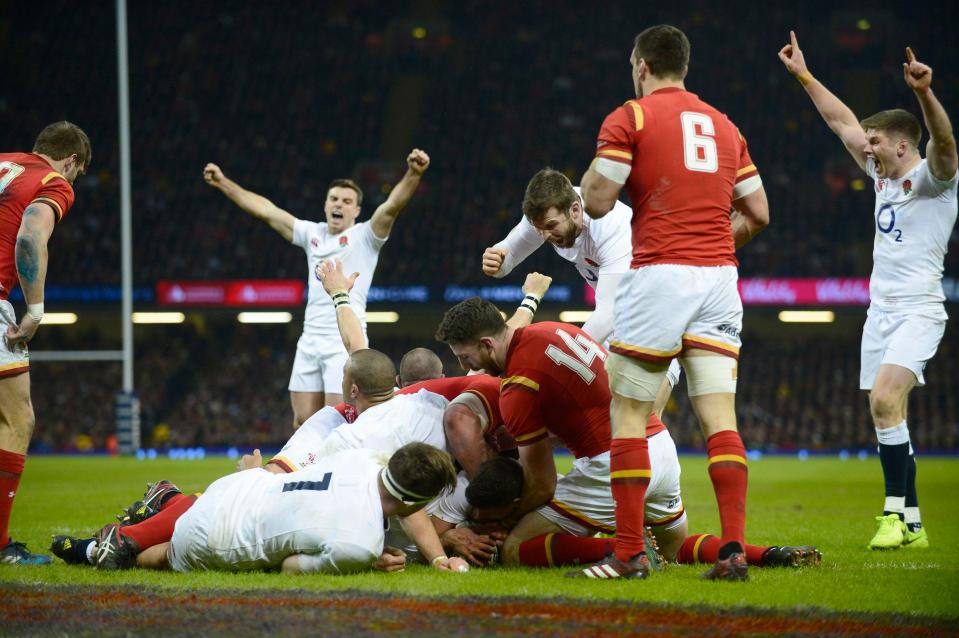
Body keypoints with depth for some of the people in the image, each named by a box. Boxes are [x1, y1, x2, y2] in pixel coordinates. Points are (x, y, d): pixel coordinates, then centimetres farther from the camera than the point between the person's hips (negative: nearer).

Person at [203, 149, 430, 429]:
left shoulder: (364, 236, 0)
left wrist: (413, 174, -35)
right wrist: (224, 183, 18)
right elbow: (265, 210, 18)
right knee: (304, 422, 2)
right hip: (309, 342, 5)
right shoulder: (312, 233, 14)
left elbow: (392, 206, -17)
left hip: (345, 345, -5)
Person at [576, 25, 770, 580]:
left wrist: (593, 171, 14)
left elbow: (596, 202, -6)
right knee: (720, 418, 0)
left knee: (629, 414, 4)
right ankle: (734, 546, -12)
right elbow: (759, 213, 17)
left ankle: (629, 551, 0)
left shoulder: (630, 118, 0)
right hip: (719, 279, 5)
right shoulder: (724, 126, 17)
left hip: (659, 277, -4)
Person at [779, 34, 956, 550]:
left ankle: (895, 512, -20)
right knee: (886, 413, 4)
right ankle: (911, 525, 7)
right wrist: (804, 76, 24)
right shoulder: (882, 175, 14)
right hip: (880, 310, 8)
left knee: (884, 399, -24)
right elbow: (842, 122, 22)